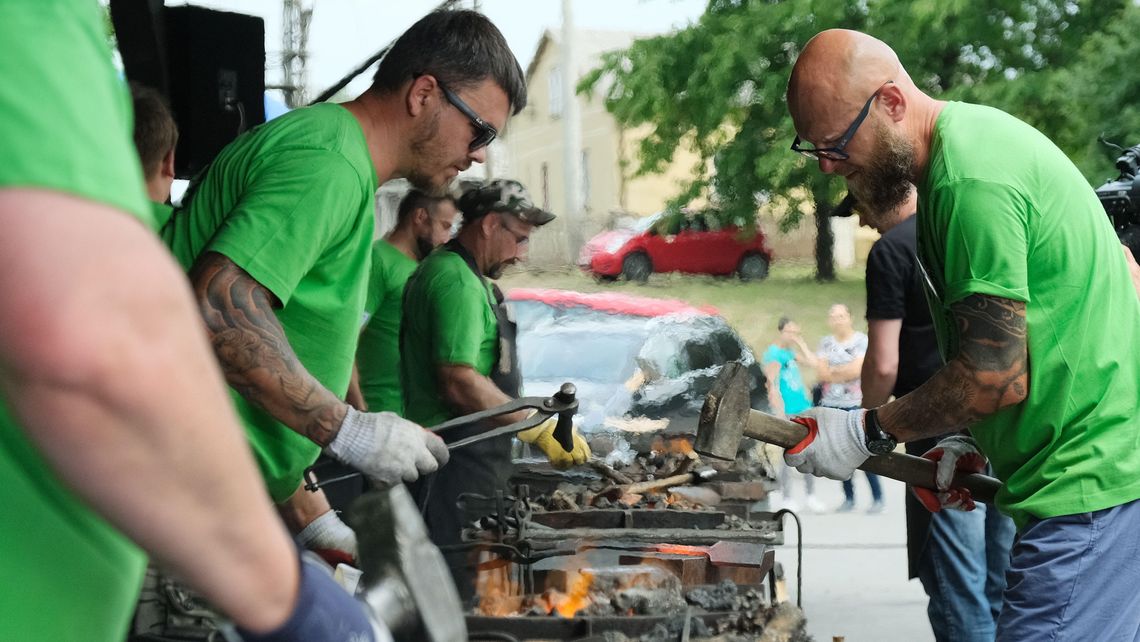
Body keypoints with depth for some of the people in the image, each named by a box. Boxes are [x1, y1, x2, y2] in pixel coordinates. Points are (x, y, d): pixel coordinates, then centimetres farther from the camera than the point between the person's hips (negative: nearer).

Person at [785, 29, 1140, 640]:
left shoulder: (971, 181, -20)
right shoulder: (969, 133, 12)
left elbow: (996, 378, -20)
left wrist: (867, 431, -7)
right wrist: (969, 440, 12)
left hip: (1090, 484, -10)